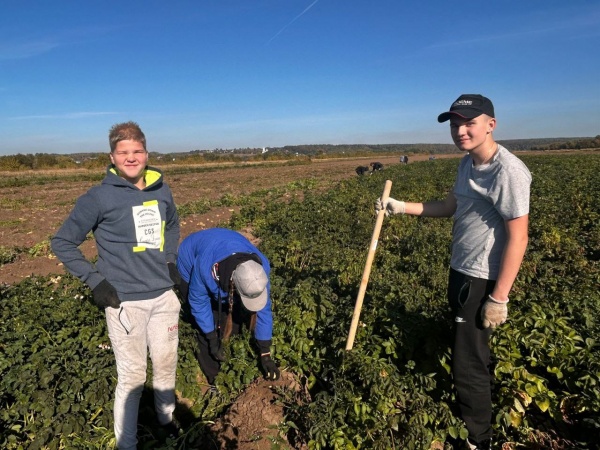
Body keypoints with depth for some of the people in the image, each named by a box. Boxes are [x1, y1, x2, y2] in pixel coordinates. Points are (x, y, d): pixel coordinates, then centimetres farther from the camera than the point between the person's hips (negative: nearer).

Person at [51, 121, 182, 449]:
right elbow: (62, 242, -3)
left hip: (164, 296, 5)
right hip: (126, 302, -4)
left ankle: (167, 418, 45)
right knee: (132, 377, 5)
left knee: (166, 364, 19)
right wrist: (94, 281, -11)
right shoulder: (99, 198, -10)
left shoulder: (162, 191, 3)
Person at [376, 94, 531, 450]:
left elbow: (518, 238, -22)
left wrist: (499, 298, -21)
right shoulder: (467, 164, 6)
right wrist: (401, 207, 6)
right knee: (469, 350, 25)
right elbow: (448, 207, 16)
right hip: (461, 270, 9)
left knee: (468, 365, 1)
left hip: (484, 279, -9)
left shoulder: (508, 171, -22)